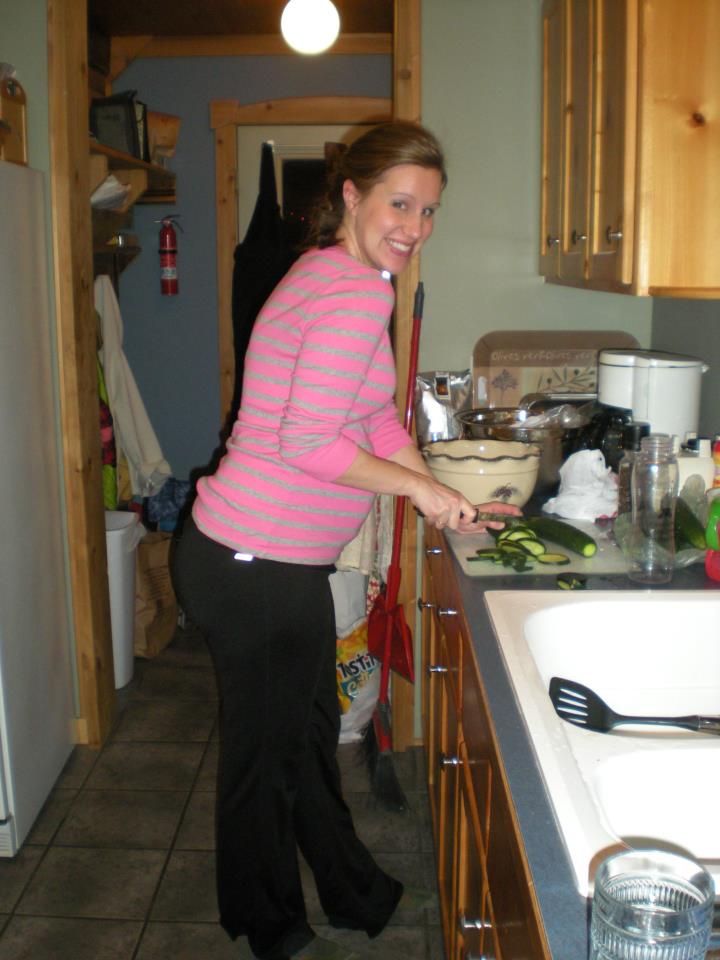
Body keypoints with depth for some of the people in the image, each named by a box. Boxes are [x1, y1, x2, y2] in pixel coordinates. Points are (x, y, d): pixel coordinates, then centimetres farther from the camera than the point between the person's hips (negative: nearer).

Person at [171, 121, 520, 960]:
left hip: (286, 562, 10)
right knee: (265, 749, 11)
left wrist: (444, 504, 12)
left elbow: (374, 414, 17)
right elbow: (307, 443, -26)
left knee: (309, 733, 24)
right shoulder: (360, 290, -20)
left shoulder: (332, 275, 12)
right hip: (254, 568, -10)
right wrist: (420, 485, -14)